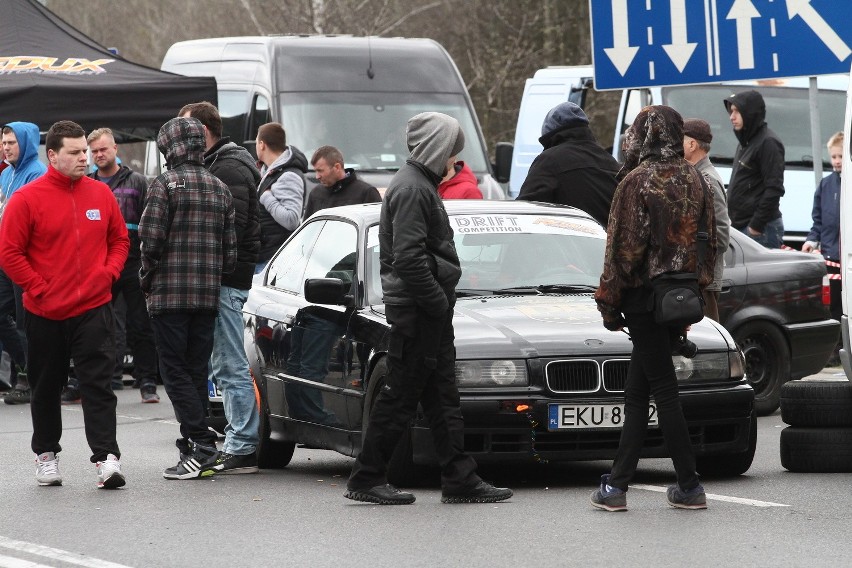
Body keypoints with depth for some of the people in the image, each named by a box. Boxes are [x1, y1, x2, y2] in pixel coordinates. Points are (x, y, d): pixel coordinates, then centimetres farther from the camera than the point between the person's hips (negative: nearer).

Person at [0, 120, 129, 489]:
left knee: (98, 386, -7)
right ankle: (46, 455, 27)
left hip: (94, 309, 1)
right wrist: (39, 288, -9)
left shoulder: (101, 194, 4)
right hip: (45, 313, -1)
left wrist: (109, 273, 0)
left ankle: (107, 458, -13)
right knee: (46, 388, 12)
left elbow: (120, 240, 16)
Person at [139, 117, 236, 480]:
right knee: (197, 371, 10)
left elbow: (151, 241, -13)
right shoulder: (220, 188, 12)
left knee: (175, 371, -3)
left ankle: (200, 443, -14)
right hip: (208, 295, 6)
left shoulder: (165, 185, -8)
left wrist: (147, 280, 2)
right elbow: (230, 247, 10)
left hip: (169, 294, -6)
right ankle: (195, 450, 9)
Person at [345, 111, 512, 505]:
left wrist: (442, 298, 14)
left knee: (443, 398, 9)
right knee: (401, 397, -5)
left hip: (430, 311, 10)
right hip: (416, 310, -10)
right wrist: (438, 300, -18)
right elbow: (408, 257, -23)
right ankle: (367, 479, 0)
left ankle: (460, 480, 10)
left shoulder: (421, 185, 18)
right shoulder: (411, 189, -15)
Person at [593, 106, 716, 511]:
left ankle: (689, 486, -3)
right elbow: (709, 241, 13)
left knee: (663, 390, -3)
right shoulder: (694, 181, 9)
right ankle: (617, 483, 12)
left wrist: (609, 303, -7)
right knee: (636, 393, 12)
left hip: (645, 296, -7)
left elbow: (624, 247, -13)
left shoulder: (638, 182, -13)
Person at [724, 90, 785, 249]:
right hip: (741, 226, 9)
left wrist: (757, 225, -18)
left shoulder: (768, 143, -10)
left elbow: (774, 189, -16)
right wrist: (735, 224, 16)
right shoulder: (745, 142, 19)